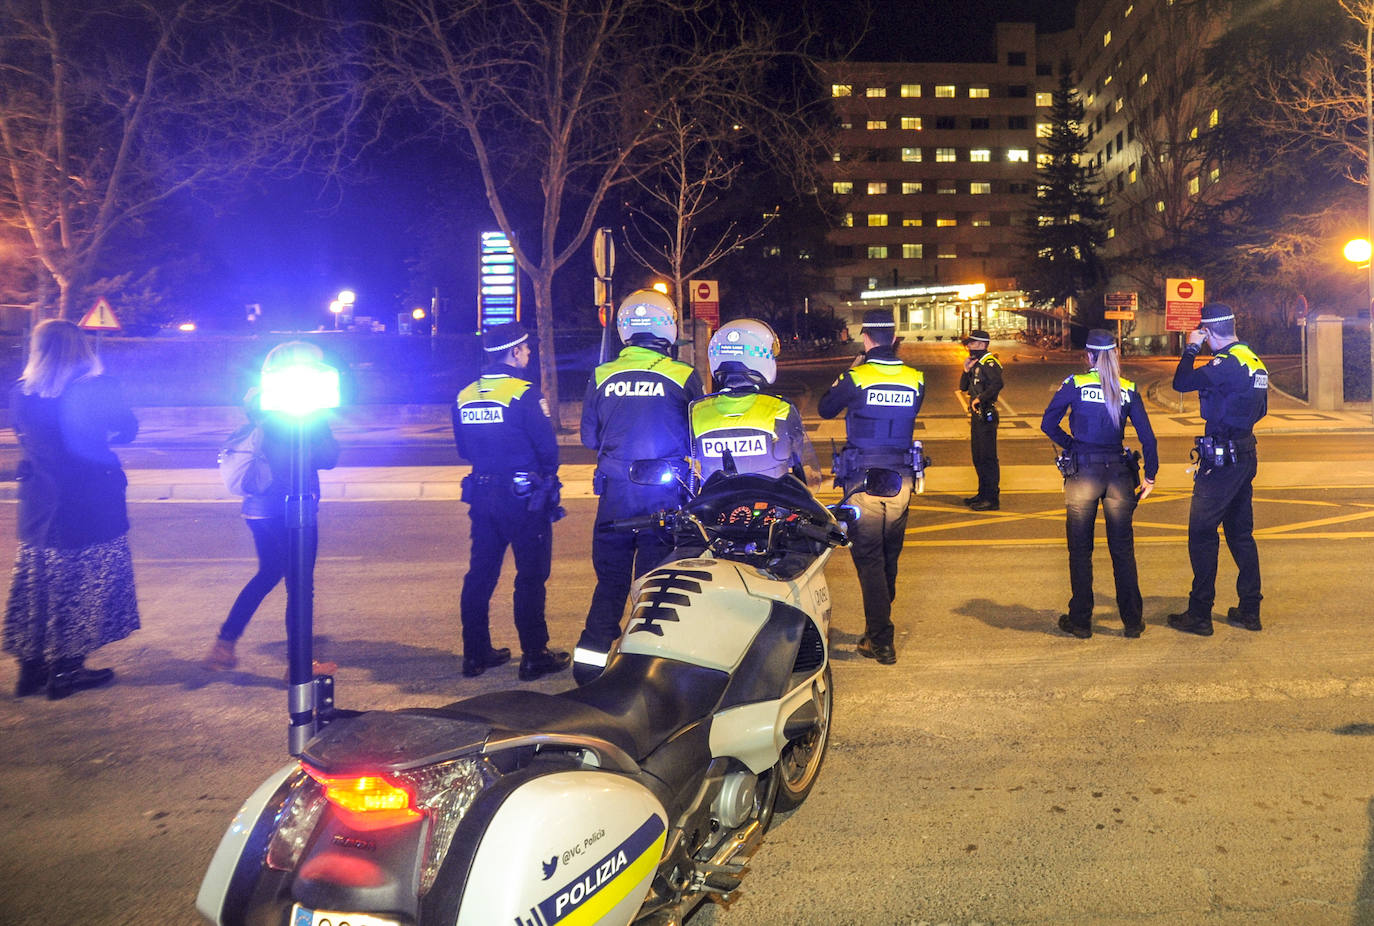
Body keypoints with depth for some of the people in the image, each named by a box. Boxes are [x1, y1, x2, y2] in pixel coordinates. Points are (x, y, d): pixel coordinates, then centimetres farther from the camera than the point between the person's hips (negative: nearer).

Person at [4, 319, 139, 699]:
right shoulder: (96, 388, -15)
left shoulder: (21, 394, -1)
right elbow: (127, 429, -1)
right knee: (81, 590, 7)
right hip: (91, 507, -4)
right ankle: (66, 671, 11)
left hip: (39, 507, 5)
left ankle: (31, 668, 22)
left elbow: (27, 439, 14)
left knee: (36, 588, 16)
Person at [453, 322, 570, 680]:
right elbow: (547, 445, -14)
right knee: (531, 576, 1)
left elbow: (464, 449, 13)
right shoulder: (524, 393, -14)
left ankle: (475, 653, 19)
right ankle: (534, 656, 7)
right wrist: (547, 477, 5)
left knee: (480, 573, 13)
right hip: (523, 495, -6)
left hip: (481, 492, 7)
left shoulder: (464, 396, 6)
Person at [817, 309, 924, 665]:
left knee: (868, 558, 0)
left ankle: (880, 641, -1)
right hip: (901, 478, 5)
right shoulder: (915, 379, 0)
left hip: (863, 480, -4)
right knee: (890, 555, 19)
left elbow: (825, 409, 5)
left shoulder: (855, 378, -11)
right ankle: (881, 625, 36)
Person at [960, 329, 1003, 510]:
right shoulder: (975, 363, 16)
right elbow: (963, 387, 16)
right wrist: (966, 371, 1)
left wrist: (980, 398, -25)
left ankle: (992, 499, -3)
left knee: (987, 457, -7)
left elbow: (997, 383, -30)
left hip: (986, 415, -10)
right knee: (978, 457, 16)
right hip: (976, 414, 10)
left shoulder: (989, 362, -13)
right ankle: (983, 494, 26)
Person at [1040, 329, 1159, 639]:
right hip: (1118, 471, 2)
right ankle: (1133, 620, 18)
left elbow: (1048, 423, -4)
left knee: (1080, 549, 7)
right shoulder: (1128, 390, 3)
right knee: (1123, 549, 11)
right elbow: (1147, 436, 2)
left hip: (1082, 472, -2)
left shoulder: (1075, 384, -4)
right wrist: (1150, 476, 8)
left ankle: (1081, 620, 12)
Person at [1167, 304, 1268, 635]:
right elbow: (1260, 409, 19)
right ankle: (1249, 610, 22)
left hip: (1222, 459, -9)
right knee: (1241, 532, 16)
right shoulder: (1254, 360, 12)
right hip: (1246, 455, 9)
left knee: (1202, 534, -3)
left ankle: (1199, 614, 0)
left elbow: (1181, 382, -22)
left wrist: (1191, 348, -9)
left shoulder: (1227, 363, -18)